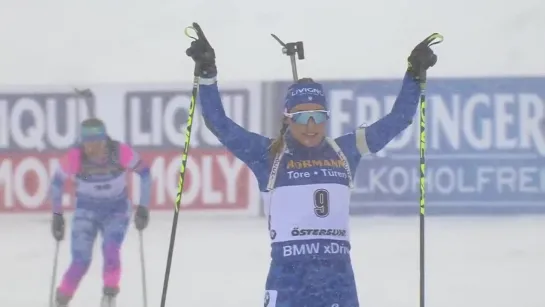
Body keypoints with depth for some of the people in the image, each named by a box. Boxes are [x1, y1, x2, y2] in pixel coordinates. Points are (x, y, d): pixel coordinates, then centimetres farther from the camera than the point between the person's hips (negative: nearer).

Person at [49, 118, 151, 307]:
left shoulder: (121, 152, -25)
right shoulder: (74, 158, -24)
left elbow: (144, 172, -11)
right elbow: (57, 182, -9)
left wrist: (143, 208, -12)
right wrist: (57, 215, -5)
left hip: (117, 210, 0)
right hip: (87, 210, 0)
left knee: (110, 251, -24)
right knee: (81, 260, -12)